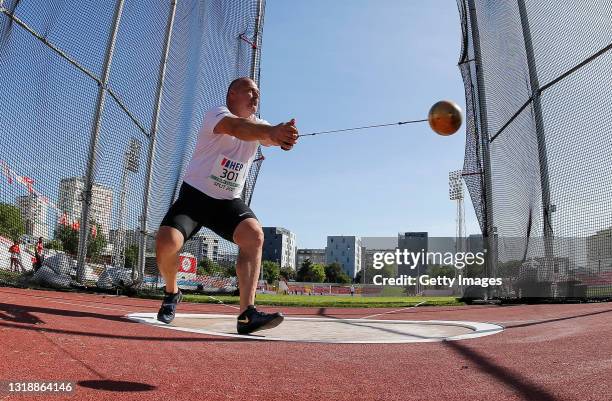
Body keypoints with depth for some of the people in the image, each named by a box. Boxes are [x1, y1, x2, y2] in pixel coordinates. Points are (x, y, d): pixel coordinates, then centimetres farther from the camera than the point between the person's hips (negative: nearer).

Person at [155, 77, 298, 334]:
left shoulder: (257, 124, 5)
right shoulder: (217, 113, -12)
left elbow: (269, 136, -20)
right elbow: (236, 127, -36)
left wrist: (283, 136, -45)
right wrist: (272, 131, -55)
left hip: (228, 201, 4)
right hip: (195, 195, -3)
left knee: (254, 235, -24)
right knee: (167, 241, -23)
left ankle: (247, 314, -25)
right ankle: (171, 294, 11)